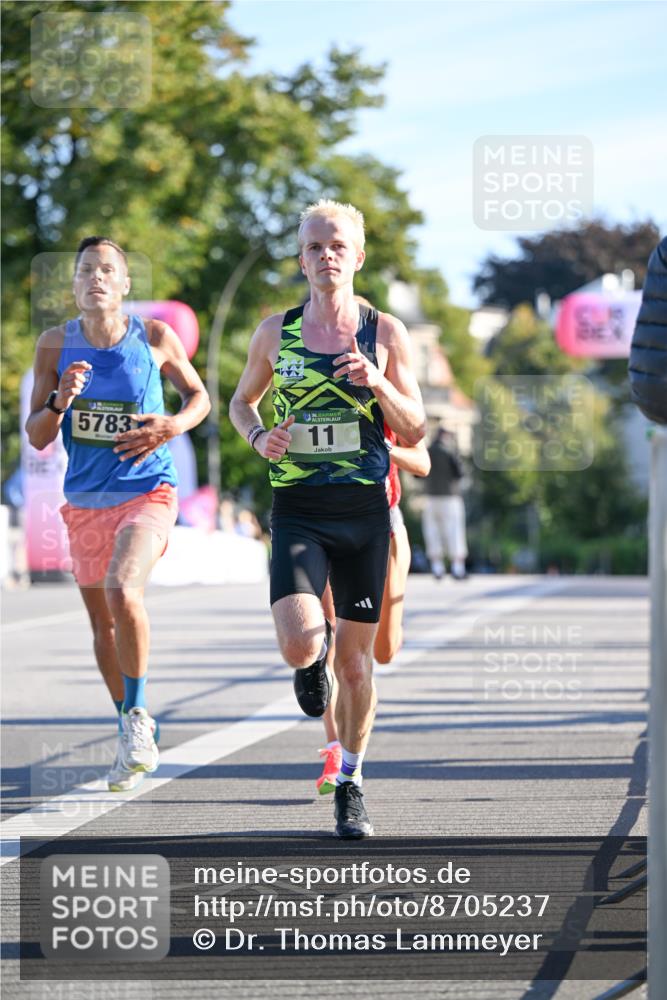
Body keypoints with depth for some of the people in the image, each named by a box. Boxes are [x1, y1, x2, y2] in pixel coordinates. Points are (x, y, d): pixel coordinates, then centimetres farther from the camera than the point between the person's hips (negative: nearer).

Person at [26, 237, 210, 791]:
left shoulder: (155, 338, -5)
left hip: (147, 494, -4)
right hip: (85, 500, 4)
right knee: (103, 624, 12)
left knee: (121, 590, -29)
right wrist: (59, 401, -20)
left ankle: (138, 714, -10)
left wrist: (171, 427, -10)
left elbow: (198, 396, 11)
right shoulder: (56, 344, -1)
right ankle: (136, 737, 30)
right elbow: (37, 437, 0)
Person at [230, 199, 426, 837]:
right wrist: (259, 437, -2)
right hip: (298, 512, 0)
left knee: (355, 662, 6)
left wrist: (378, 382, -15)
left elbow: (414, 432, 3)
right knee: (299, 646, -20)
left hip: (365, 510, 0)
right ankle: (314, 658, 19)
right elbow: (241, 400, 19)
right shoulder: (275, 332, 4)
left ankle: (350, 784, 24)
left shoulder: (385, 332, 1)